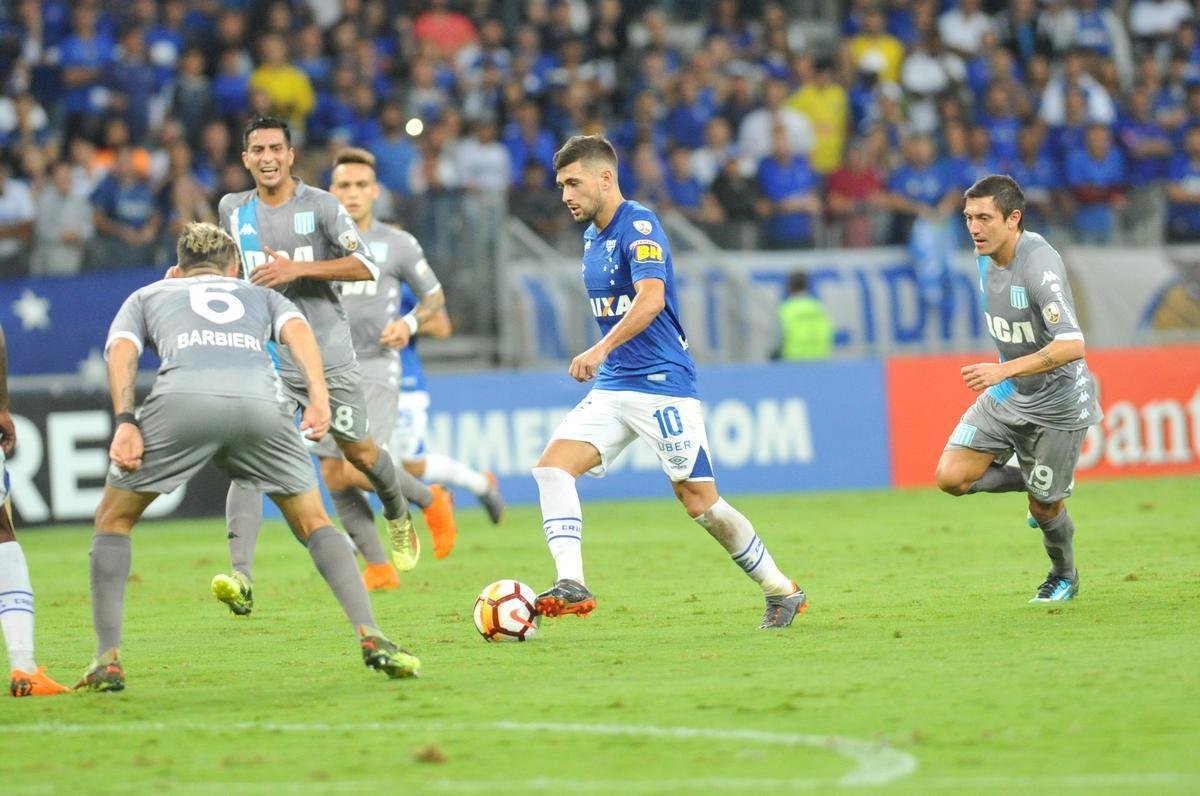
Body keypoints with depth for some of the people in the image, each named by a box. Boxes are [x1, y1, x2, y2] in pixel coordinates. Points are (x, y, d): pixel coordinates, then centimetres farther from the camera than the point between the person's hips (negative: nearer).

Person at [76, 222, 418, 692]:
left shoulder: (146, 296, 36)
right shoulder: (262, 296, 39)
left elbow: (121, 348, 15)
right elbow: (296, 328, 16)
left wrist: (124, 421, 3)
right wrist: (319, 397, 2)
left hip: (181, 400, -1)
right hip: (258, 402, 1)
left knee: (113, 521, 19)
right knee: (314, 524, 20)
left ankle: (108, 660, 9)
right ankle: (371, 639, 4)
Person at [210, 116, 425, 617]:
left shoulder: (320, 206, -6)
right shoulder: (233, 210, 6)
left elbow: (367, 267, -15)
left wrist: (298, 269, -23)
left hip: (329, 355, -2)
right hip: (267, 358, 2)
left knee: (358, 452, 12)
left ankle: (398, 515, 48)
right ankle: (241, 577, -29)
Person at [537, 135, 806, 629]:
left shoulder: (638, 226, -14)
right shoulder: (592, 236, 14)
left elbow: (651, 297, -31)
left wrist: (601, 349, -41)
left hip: (662, 386, -8)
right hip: (612, 387, 8)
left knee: (701, 504, -4)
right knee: (551, 466, -13)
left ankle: (781, 592, 12)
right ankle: (571, 584, -22)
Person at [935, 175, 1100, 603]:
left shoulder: (1039, 265, -28)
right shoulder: (986, 255, -4)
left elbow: (1072, 346, -37)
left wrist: (1004, 370, -44)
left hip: (1056, 404, -7)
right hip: (1007, 396, 7)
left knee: (1044, 507, 6)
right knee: (952, 477, -8)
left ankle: (1064, 577, 37)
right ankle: (1033, 480, 19)